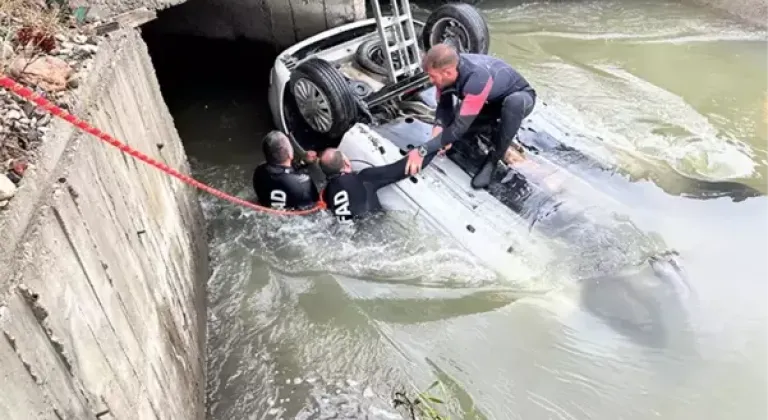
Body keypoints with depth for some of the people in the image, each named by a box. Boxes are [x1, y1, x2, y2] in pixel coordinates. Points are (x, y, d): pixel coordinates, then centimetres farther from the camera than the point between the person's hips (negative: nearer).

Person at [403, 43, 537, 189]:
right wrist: (439, 127, -32)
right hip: (493, 99, 7)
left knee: (514, 102, -41)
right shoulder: (448, 67, -21)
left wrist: (422, 151, -40)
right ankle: (495, 124, 16)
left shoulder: (477, 78, -42)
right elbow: (443, 106, -10)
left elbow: (460, 127, -41)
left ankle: (492, 160, -22)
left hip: (521, 96, -7)